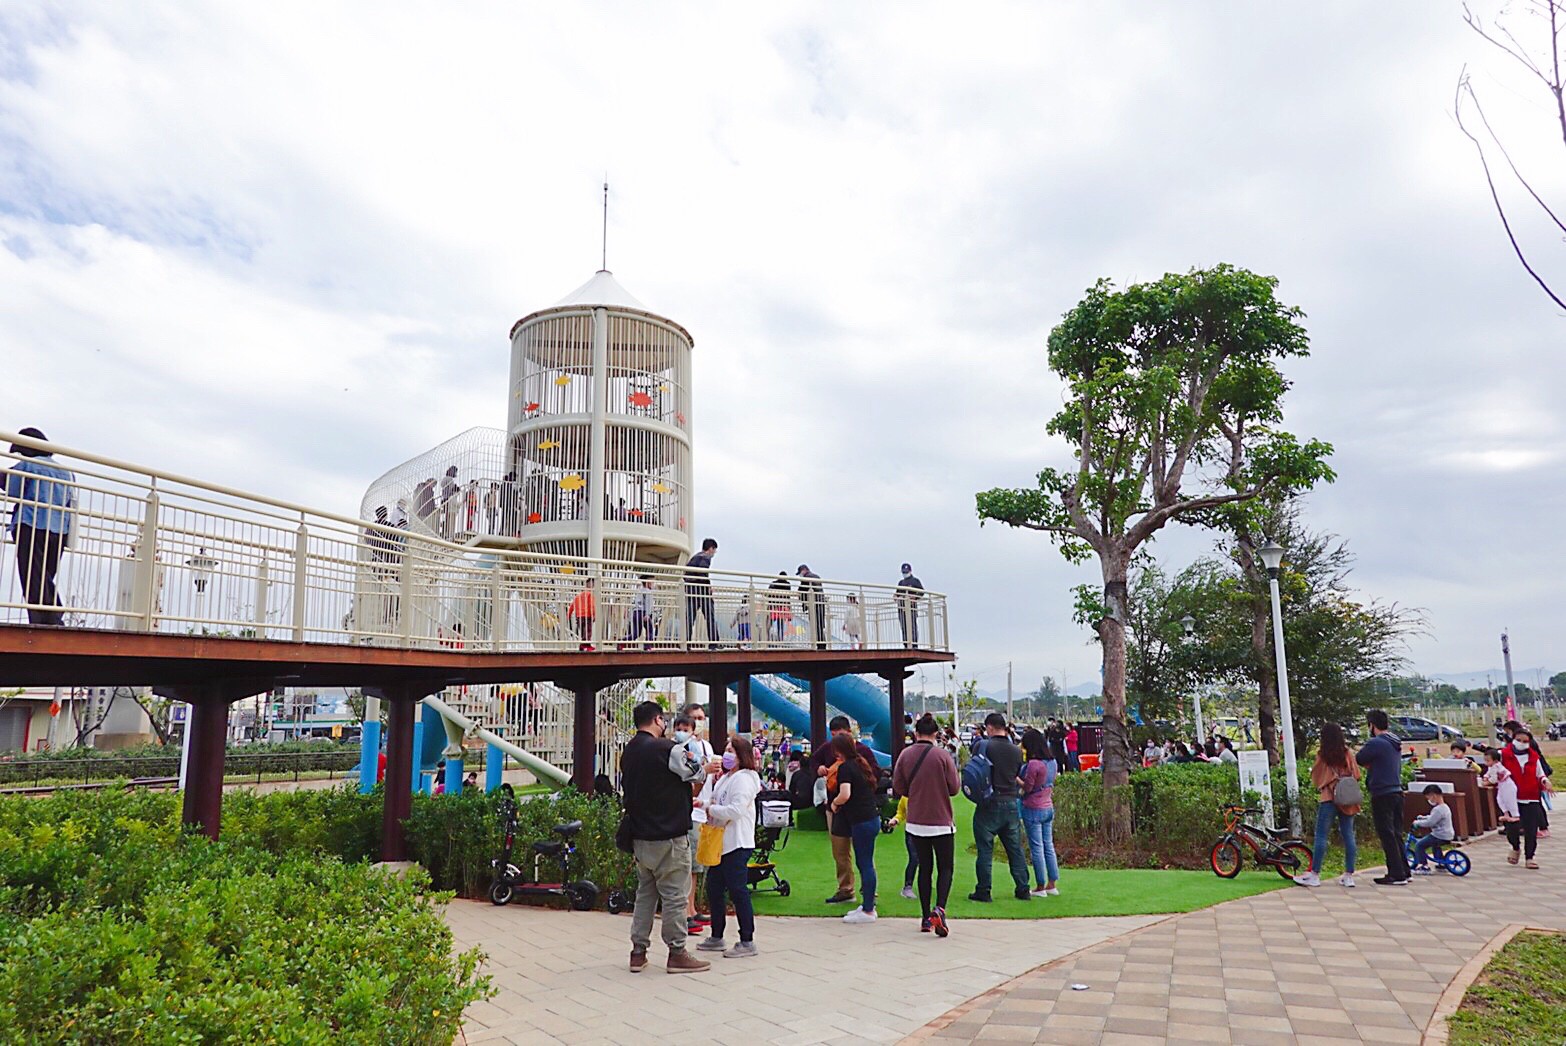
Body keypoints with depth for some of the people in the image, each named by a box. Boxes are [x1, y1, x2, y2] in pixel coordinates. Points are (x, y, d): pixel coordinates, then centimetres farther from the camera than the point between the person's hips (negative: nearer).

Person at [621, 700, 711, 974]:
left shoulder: (628, 752, 7)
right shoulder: (665, 748, -18)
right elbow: (692, 775, -6)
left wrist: (685, 801, 23)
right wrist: (708, 768, 17)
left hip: (640, 836, 8)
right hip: (668, 835, -8)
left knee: (645, 893, 15)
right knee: (674, 895, 1)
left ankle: (638, 952, 19)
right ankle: (677, 953, 8)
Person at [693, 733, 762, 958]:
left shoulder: (744, 779, -13)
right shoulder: (724, 778, 17)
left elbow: (736, 810, -23)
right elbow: (716, 803, 22)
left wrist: (709, 808, -15)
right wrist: (703, 803, 3)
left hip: (737, 845, -10)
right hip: (721, 843, 10)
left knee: (737, 891, -6)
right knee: (714, 888, 15)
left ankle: (747, 941, 3)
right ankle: (716, 937, 27)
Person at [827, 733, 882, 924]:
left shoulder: (845, 767, -13)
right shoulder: (861, 763, 12)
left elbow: (845, 795, -27)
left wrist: (834, 803, -6)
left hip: (861, 821, -9)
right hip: (871, 817, 9)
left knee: (865, 864, -4)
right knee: (863, 863, 16)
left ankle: (868, 911, 2)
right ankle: (867, 904, 23)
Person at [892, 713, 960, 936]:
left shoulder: (905, 754, -3)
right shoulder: (943, 755, -12)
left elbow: (898, 788, 2)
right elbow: (954, 788, -7)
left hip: (915, 822, 3)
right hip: (941, 822, -3)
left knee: (925, 867, 14)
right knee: (945, 868, 7)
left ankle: (926, 917, 15)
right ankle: (939, 909, -15)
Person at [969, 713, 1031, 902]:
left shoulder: (984, 745, -12)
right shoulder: (1017, 750, 4)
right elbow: (1016, 775, 12)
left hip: (989, 803, -4)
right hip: (1011, 803, 5)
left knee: (985, 849, 3)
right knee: (1015, 849, 13)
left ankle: (983, 892, 7)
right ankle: (1023, 890, 18)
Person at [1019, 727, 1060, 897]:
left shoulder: (1033, 764, -21)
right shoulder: (1052, 763, 3)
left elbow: (1027, 788, -15)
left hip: (1033, 809, -8)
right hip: (1049, 808, 8)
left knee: (1036, 848, 1)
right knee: (1049, 846, 14)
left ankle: (1040, 887, 8)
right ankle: (1052, 885, 19)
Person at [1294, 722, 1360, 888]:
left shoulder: (1322, 753, -3)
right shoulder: (1347, 752, 4)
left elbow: (1316, 777, 2)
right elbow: (1356, 774, 7)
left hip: (1329, 798, -4)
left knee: (1321, 835, -3)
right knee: (1348, 836, 7)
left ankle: (1315, 874, -4)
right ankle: (1349, 875, 8)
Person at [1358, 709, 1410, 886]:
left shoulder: (1375, 743, -15)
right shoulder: (1396, 744, 14)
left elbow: (1357, 760, -6)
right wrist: (1370, 764, 7)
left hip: (1382, 795, -9)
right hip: (1397, 792, 9)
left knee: (1387, 835, -4)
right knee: (1396, 834, 15)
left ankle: (1396, 874, -3)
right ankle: (1404, 871, 20)